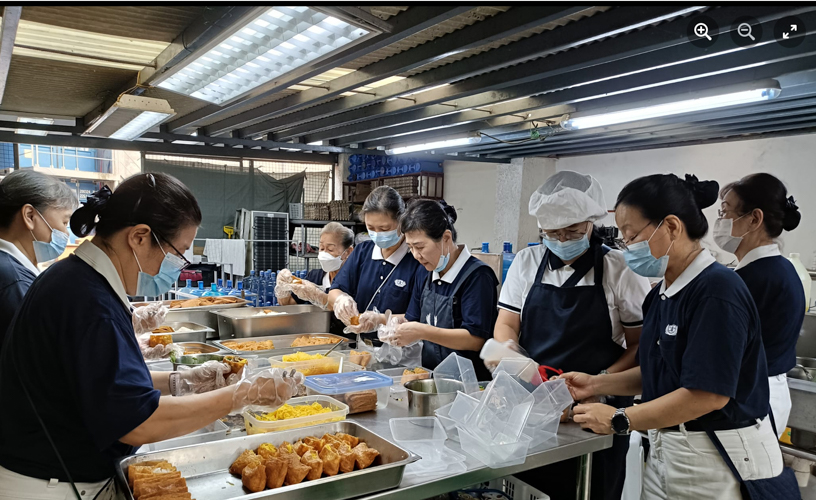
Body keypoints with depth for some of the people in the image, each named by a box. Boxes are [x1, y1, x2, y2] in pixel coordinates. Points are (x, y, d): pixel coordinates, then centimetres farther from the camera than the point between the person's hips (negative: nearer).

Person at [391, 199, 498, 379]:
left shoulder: (477, 276, -12)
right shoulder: (425, 277, 12)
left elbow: (476, 339, -18)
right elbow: (412, 322, 19)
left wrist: (422, 332, -22)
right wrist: (396, 330, -3)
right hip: (430, 375, 7)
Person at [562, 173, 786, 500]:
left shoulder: (718, 290, -20)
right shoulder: (662, 293, 6)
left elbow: (709, 393, -24)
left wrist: (619, 420, -18)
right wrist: (596, 384, 3)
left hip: (721, 460, -7)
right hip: (665, 449, 7)